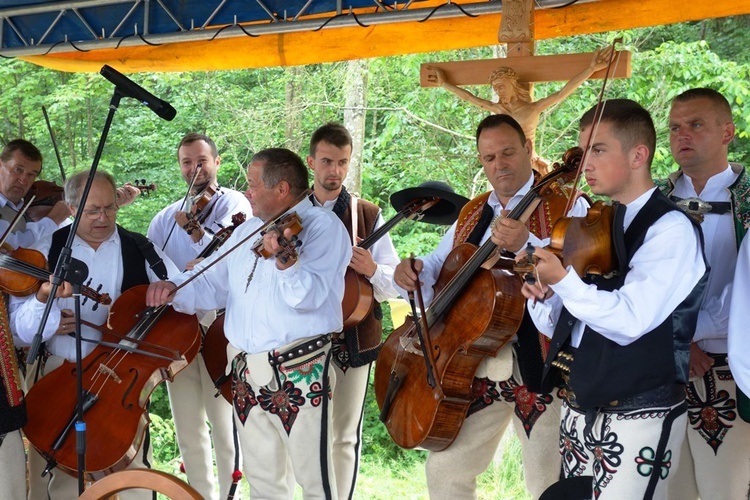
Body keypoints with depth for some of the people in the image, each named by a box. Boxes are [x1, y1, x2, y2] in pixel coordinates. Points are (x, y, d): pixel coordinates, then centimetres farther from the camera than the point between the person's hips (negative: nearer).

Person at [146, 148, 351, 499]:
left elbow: (310, 297, -21)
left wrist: (284, 260, -39)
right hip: (246, 371, 7)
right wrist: (173, 288, -2)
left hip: (300, 371, -7)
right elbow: (212, 285, 17)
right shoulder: (248, 230, 17)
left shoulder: (322, 226, -7)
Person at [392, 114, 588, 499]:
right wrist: (414, 271, -6)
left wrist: (527, 245, -37)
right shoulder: (471, 215, 15)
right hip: (474, 362, 6)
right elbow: (439, 268, 17)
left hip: (539, 362, -5)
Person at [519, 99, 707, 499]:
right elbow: (562, 324, 10)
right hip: (578, 406, 7)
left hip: (637, 415, -7)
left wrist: (563, 281, -27)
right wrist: (542, 300, -9)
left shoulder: (670, 228, -11)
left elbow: (631, 322, -22)